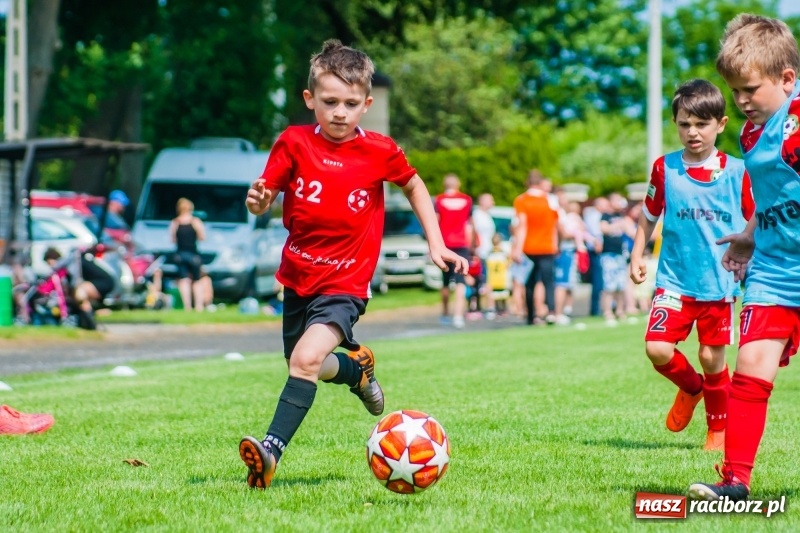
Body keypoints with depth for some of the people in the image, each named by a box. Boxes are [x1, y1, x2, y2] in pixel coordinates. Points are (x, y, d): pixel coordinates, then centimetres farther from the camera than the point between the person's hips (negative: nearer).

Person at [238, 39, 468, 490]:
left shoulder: (379, 152, -8)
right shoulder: (295, 144, -7)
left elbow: (414, 186, 10)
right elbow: (266, 195, -3)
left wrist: (436, 243, 6)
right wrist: (258, 202, -28)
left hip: (345, 284, -4)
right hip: (299, 278, 4)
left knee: (306, 359, -26)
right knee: (308, 367, 19)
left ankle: (272, 450, -28)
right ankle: (357, 365, 51)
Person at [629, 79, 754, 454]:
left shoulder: (737, 172, -2)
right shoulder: (665, 169, 1)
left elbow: (755, 225, 7)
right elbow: (648, 216, 13)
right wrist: (637, 256, 5)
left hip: (719, 283, -1)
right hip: (674, 280, 1)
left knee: (712, 357, 2)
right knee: (657, 349, -13)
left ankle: (718, 428, 26)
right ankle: (691, 387, 21)